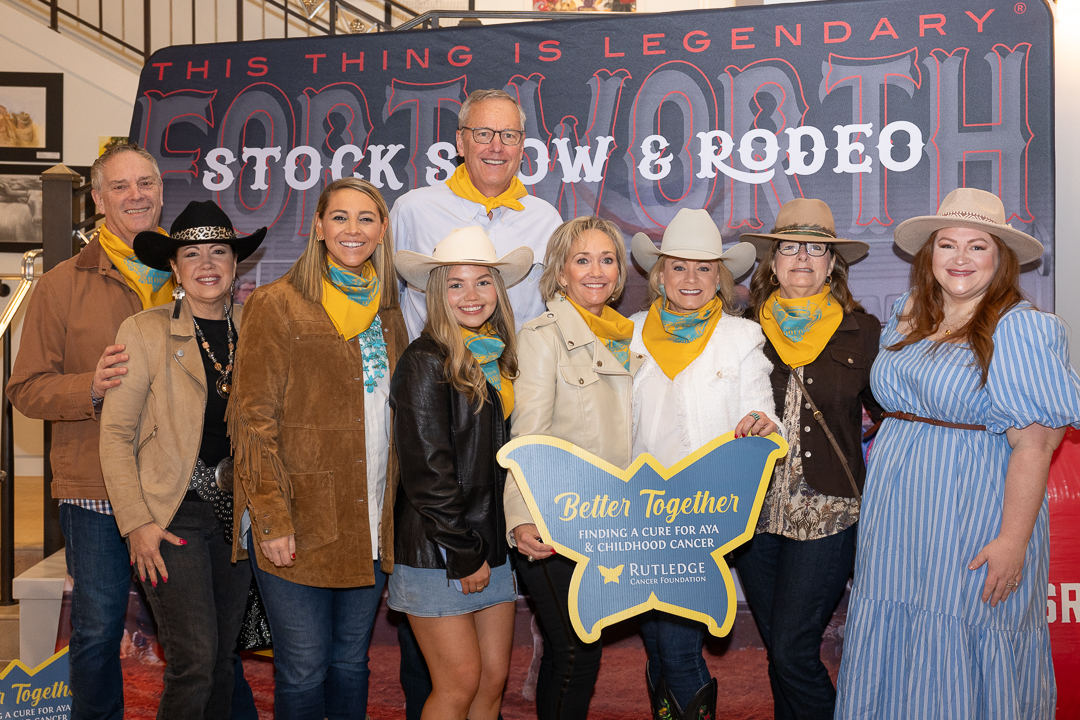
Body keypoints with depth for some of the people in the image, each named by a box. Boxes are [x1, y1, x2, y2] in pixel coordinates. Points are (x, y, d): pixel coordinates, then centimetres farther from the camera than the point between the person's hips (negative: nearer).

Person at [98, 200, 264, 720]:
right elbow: (116, 434, -4)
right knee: (194, 662, -9)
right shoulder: (144, 332, -4)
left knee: (222, 658, 10)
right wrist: (137, 523, -11)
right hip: (176, 511, -4)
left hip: (238, 510, 4)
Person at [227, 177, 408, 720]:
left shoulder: (387, 311, 13)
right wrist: (272, 518, -15)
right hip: (299, 526, -5)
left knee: (351, 661, 14)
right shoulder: (278, 304, -5)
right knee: (304, 670, 1)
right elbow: (254, 419, -9)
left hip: (371, 526, 5)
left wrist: (397, 510, 10)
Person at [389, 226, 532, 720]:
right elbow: (426, 471, -16)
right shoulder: (426, 362, -12)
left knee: (494, 678, 9)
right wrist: (464, 554, -14)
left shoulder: (499, 359, 11)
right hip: (438, 551, -7)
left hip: (493, 544, 7)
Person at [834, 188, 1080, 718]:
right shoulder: (908, 317, 9)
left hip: (973, 516, -6)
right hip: (897, 513, 6)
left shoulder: (1018, 329, -11)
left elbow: (1034, 442, -16)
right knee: (890, 650, 12)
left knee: (953, 658, 3)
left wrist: (1013, 539, -20)